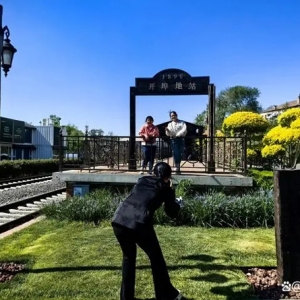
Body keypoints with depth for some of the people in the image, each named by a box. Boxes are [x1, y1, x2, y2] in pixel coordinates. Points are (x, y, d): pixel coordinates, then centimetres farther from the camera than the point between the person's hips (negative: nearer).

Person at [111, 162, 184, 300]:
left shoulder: (142, 180, 25)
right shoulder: (166, 188, 15)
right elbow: (173, 213, 24)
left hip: (119, 220, 4)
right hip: (139, 223, -4)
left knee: (128, 257, 27)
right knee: (156, 258, 19)